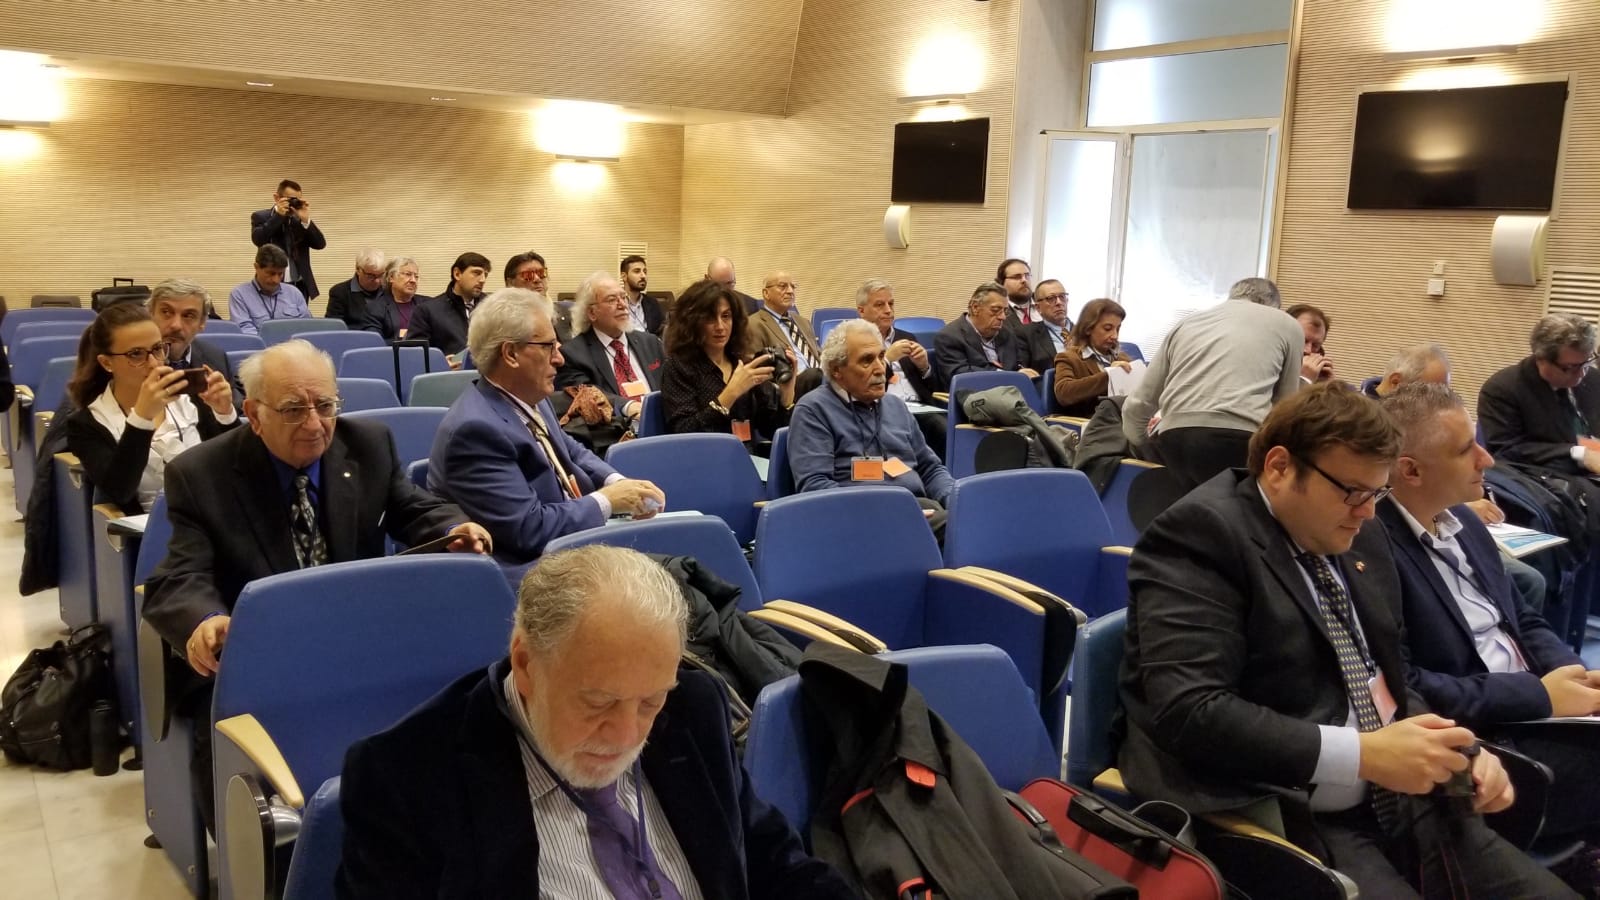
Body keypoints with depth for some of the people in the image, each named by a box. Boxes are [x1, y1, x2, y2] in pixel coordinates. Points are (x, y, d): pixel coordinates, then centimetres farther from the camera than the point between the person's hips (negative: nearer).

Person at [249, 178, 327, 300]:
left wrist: (306, 220, -15)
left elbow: (320, 244, -2)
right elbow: (258, 239, -17)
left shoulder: (300, 220, 10)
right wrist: (278, 215, -17)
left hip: (300, 286, 3)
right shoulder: (261, 217, 2)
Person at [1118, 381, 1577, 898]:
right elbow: (1190, 710, -23)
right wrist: (1363, 754, -22)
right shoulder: (1202, 532, -14)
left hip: (1403, 802, 8)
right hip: (1289, 819, -8)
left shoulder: (1361, 542, 12)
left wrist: (1457, 753, 0)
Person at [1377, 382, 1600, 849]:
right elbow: (1403, 689, -22)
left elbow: (1522, 622, 19)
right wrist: (1538, 694, -16)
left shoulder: (1464, 522, 11)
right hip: (1477, 740, -8)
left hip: (1540, 705, 8)